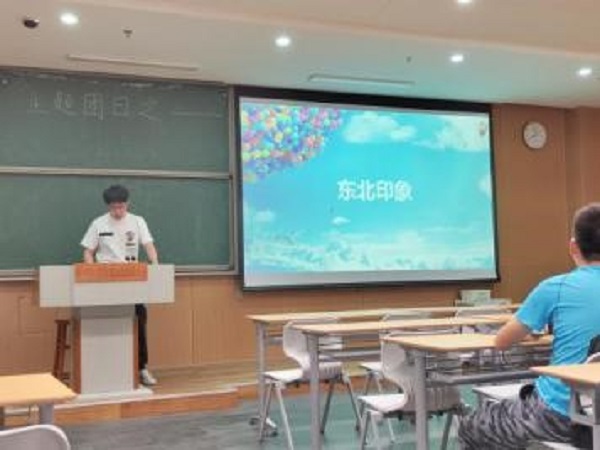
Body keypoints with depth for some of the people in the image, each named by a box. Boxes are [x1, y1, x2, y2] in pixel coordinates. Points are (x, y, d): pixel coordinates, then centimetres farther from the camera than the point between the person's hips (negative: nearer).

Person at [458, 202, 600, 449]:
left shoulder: (556, 288, -11)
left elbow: (501, 342, -1)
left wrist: (530, 327, 20)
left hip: (561, 415, -6)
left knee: (470, 427, 17)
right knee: (525, 395, 34)